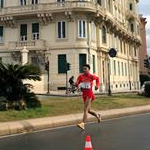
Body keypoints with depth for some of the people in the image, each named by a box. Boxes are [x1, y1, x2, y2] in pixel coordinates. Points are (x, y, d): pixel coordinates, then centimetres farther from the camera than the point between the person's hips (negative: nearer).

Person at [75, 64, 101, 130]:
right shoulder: (80, 76, 3)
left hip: (89, 94, -5)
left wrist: (97, 85, 5)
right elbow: (76, 84, 0)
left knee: (85, 109, -14)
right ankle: (97, 115, 42)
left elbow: (97, 78, 18)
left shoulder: (91, 76, -3)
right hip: (84, 94, 5)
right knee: (88, 110, 15)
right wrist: (77, 84, -23)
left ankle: (83, 124, -18)